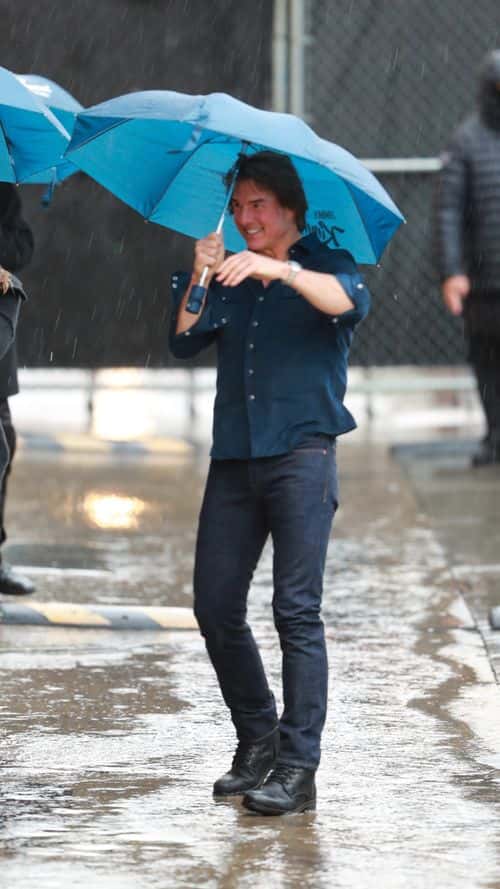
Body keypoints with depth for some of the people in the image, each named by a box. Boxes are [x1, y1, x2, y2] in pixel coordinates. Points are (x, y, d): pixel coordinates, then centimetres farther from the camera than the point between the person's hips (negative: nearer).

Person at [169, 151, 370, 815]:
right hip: (234, 458, 5)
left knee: (296, 609, -11)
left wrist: (280, 269, -32)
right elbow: (184, 342, 5)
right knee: (215, 606, 3)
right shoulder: (230, 282, 17)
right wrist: (198, 280, -10)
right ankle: (257, 744, 18)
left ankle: (298, 769, -12)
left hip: (301, 455, -5)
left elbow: (351, 301, -18)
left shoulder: (323, 265, 5)